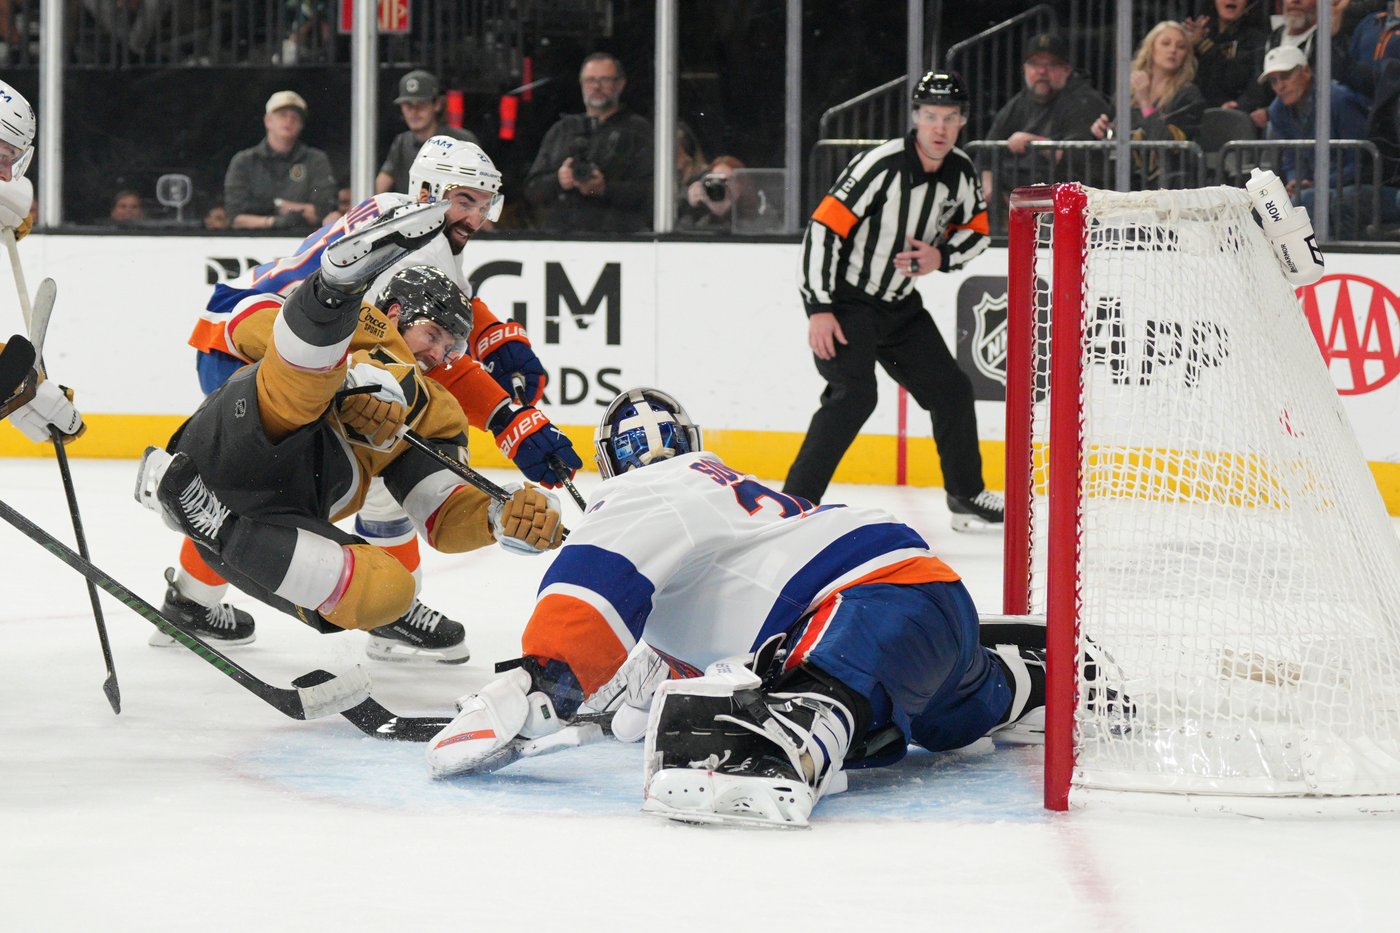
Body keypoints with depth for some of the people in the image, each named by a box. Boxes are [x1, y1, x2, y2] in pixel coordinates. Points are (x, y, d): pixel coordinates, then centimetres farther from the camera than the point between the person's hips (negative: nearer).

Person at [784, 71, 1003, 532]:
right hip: (843, 298, -7)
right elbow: (823, 229, -24)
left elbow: (976, 231, 14)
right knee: (854, 394, -24)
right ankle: (794, 504, -21)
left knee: (951, 389, 10)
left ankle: (967, 497, 29)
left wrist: (941, 256, -10)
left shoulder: (961, 172, -2)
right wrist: (819, 311, -25)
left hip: (899, 304, 8)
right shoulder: (882, 166, -24)